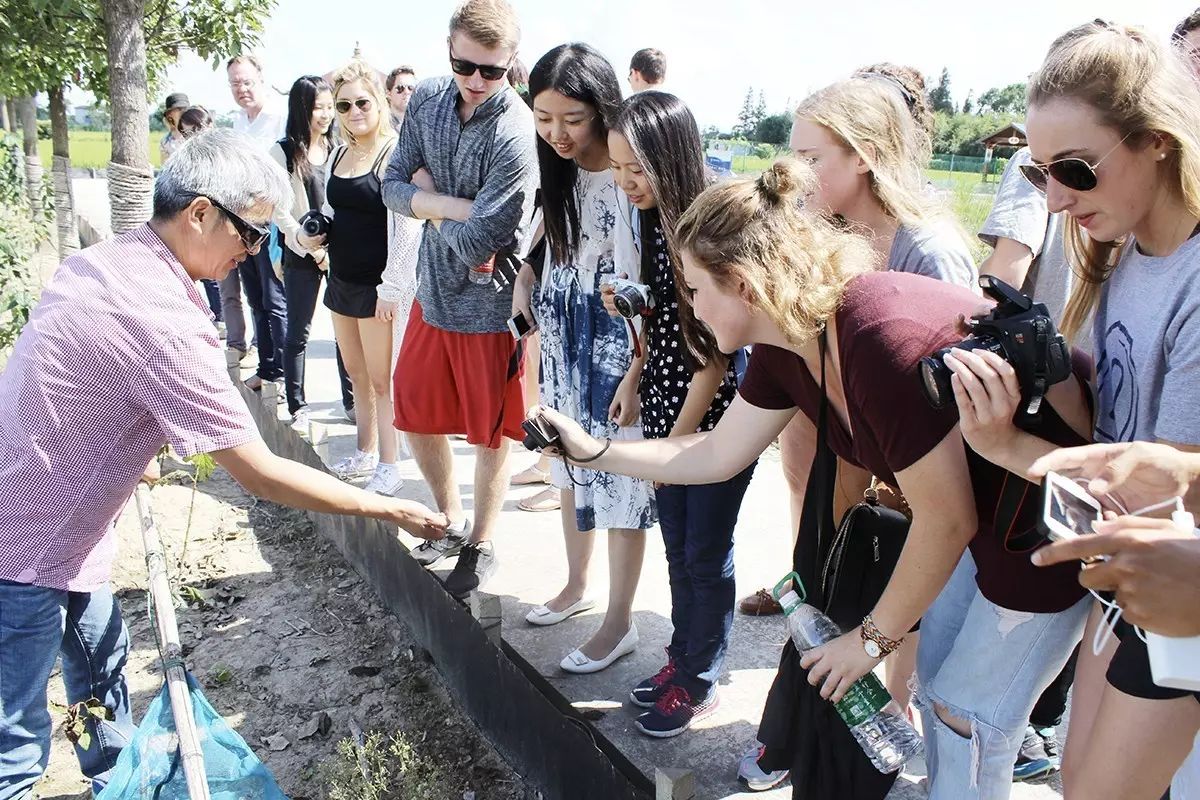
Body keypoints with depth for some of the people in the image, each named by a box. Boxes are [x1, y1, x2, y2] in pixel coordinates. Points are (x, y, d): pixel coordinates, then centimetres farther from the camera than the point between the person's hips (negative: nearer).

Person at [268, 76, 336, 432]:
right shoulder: (284, 152, -3)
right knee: (298, 334, 4)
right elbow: (279, 210, -5)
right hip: (302, 256, -2)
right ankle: (298, 407, 12)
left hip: (340, 252, 3)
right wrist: (313, 250, -8)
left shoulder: (338, 149, 6)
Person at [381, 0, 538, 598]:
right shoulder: (427, 100, -2)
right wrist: (458, 207, -19)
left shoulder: (516, 135, -23)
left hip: (489, 302, -7)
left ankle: (481, 545, 30)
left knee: (490, 431, 9)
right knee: (414, 412, 17)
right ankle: (451, 520, 39)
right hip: (433, 289, 7)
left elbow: (477, 244, -26)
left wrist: (430, 202, -8)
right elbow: (393, 186, -2)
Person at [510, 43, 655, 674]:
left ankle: (619, 623, 20)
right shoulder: (555, 170, 4)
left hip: (616, 352, -7)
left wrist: (636, 375, -21)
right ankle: (577, 584, 40)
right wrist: (526, 280, 7)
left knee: (618, 482, 3)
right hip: (562, 344, 7)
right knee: (571, 467, 19)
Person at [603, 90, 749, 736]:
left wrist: (678, 437, -14)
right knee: (677, 550, 19)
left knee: (706, 557, 9)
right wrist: (626, 304, -6)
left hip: (714, 422, -7)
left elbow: (714, 354, -18)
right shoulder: (654, 221, 2)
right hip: (665, 413, 7)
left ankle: (699, 682, 27)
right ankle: (681, 658, 37)